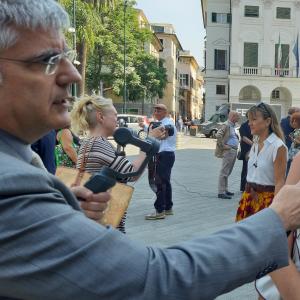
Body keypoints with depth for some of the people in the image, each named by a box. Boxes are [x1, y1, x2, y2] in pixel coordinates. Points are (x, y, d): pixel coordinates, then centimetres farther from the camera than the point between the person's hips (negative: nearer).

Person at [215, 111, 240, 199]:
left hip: (234, 151, 10)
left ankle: (225, 190, 24)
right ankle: (221, 192, -6)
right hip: (228, 151, -10)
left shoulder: (232, 126, 16)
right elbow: (218, 135, -25)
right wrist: (223, 146, -19)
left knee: (228, 172, 15)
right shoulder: (226, 125, -12)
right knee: (224, 172, -7)